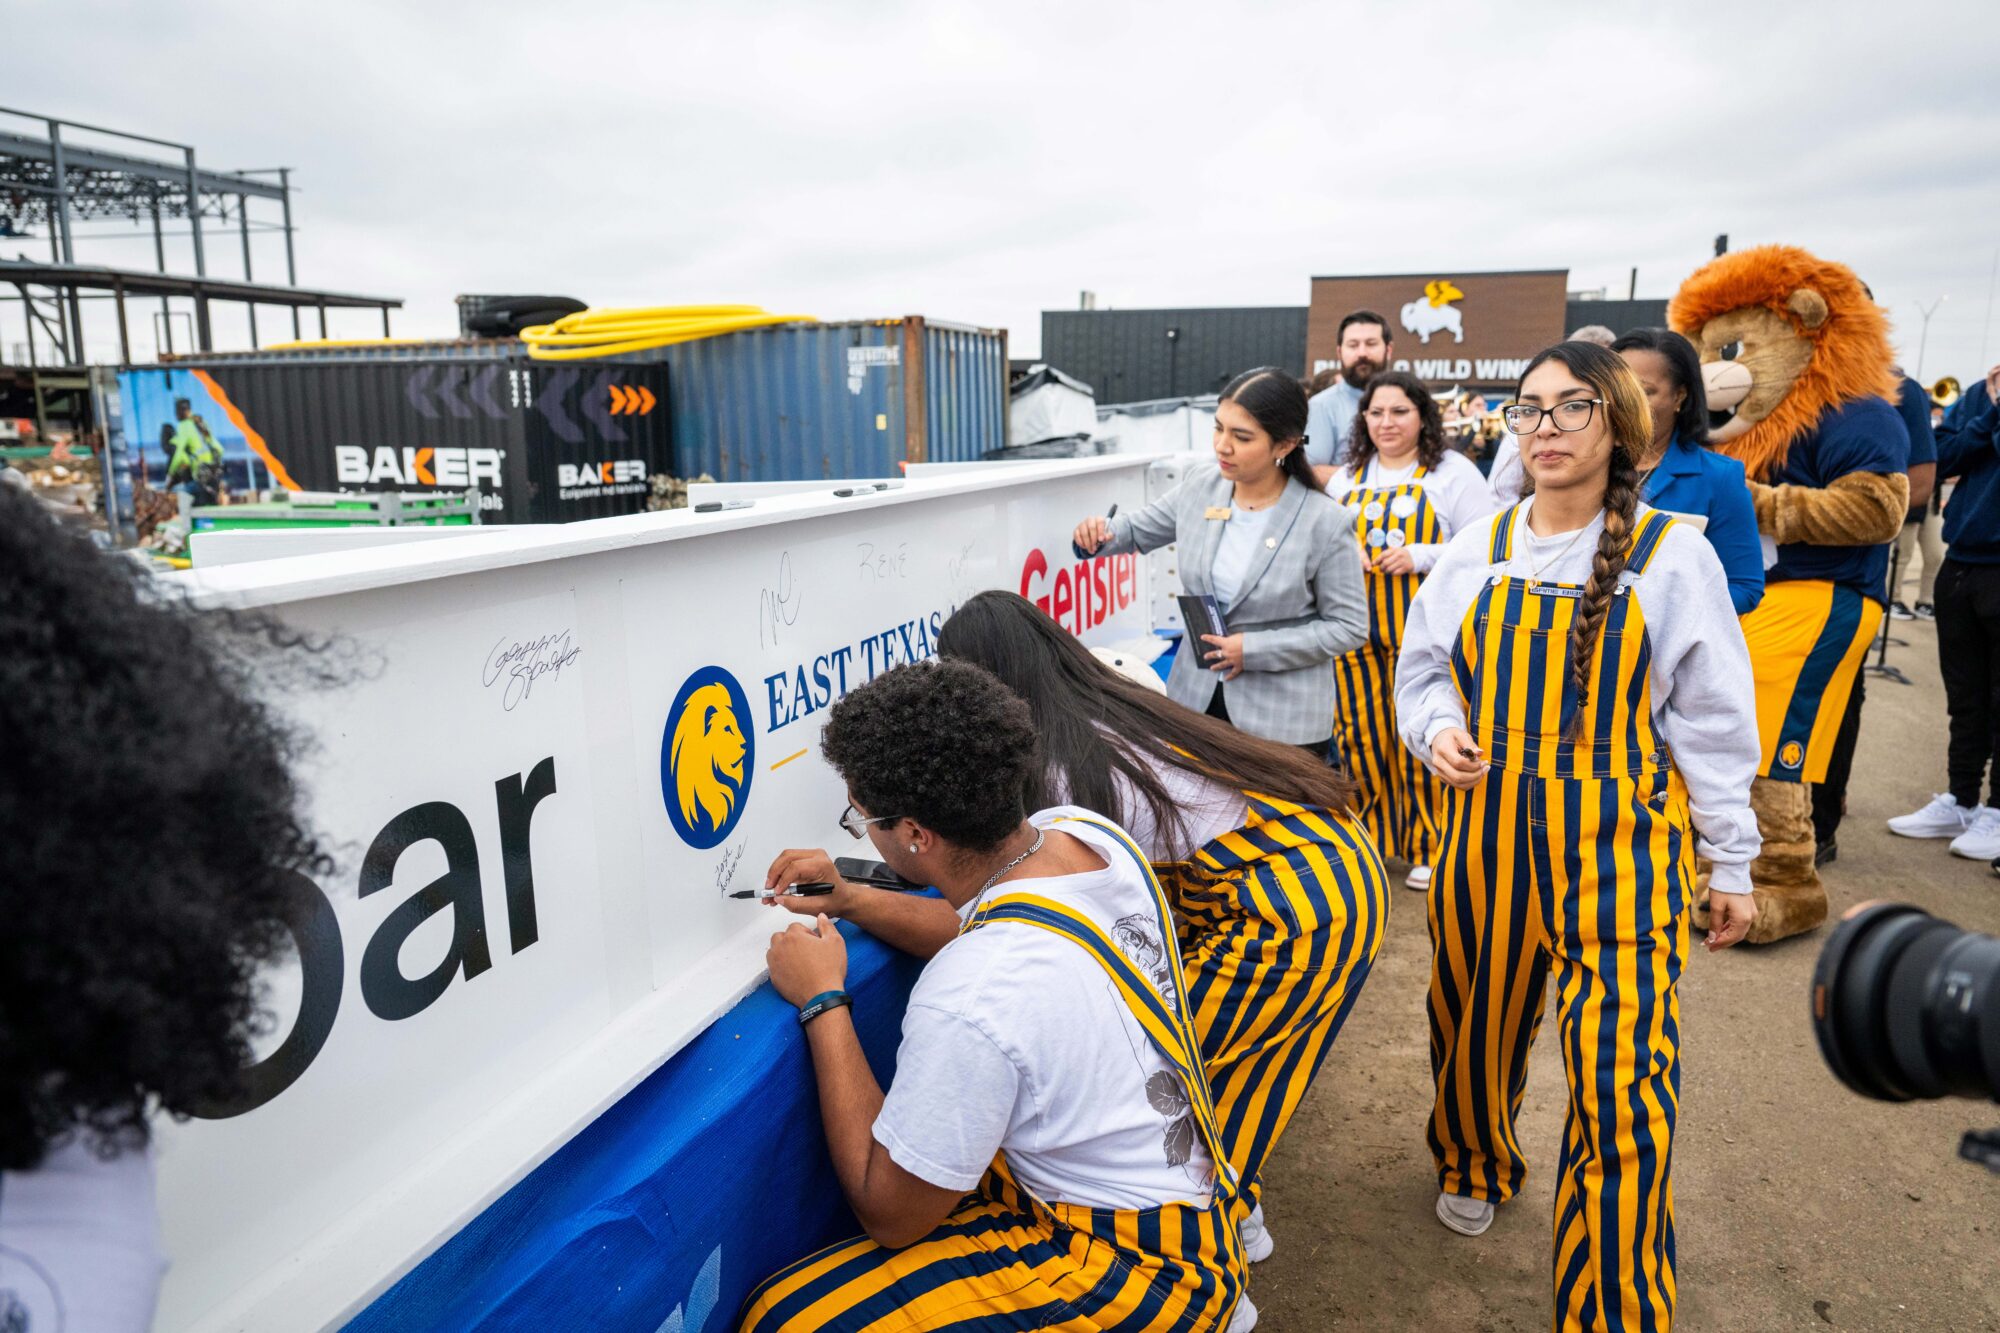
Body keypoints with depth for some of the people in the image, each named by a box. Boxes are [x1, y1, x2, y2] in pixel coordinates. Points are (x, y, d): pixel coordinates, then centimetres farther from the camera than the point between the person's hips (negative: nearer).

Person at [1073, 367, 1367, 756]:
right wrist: (1100, 533, -10)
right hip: (1196, 698, 4)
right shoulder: (1199, 486, -3)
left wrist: (1254, 649, -17)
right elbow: (1139, 529, 14)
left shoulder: (1326, 522, -16)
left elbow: (1349, 626, -11)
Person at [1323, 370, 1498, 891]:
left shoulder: (1453, 472, 2)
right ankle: (1367, 835, 22)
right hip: (1357, 627, 4)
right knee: (1359, 731, 6)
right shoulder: (1346, 476, 15)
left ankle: (1428, 847, 12)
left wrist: (1421, 556, -15)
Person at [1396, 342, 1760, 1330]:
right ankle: (1473, 1165, 48)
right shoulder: (1476, 552, 5)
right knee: (1475, 1025, 16)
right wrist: (1438, 730, -10)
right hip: (1488, 829, 3)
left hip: (1622, 842, -3)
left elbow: (1711, 721, 1)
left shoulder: (1672, 555, -2)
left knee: (1623, 1083, -8)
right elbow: (1421, 673, 13)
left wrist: (1731, 862, 4)